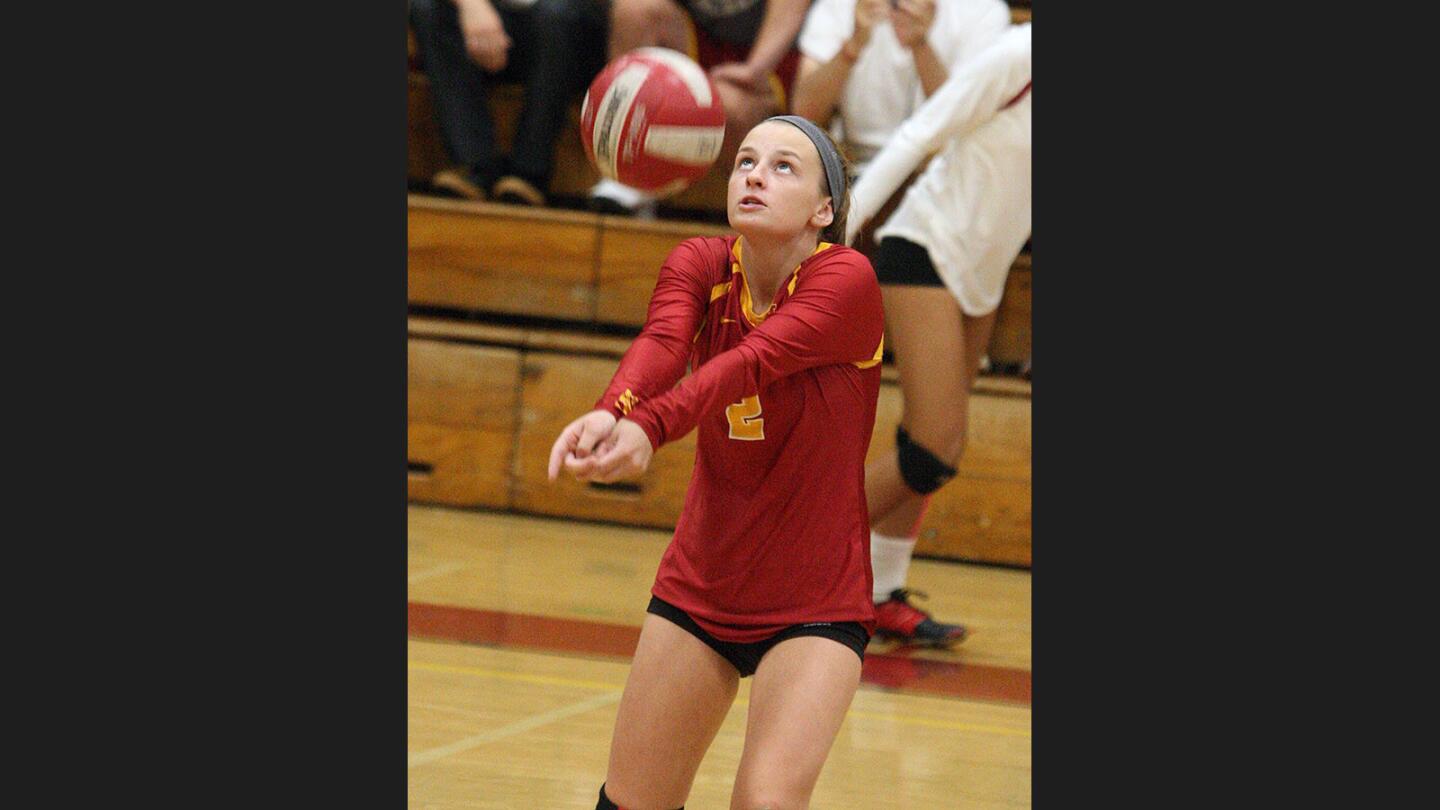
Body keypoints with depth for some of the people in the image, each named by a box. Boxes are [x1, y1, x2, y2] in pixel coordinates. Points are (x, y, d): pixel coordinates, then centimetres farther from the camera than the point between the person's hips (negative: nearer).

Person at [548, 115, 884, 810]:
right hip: (699, 588, 5)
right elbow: (661, 343, -26)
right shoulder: (699, 266, -4)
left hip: (816, 604, -5)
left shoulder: (846, 280, -17)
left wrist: (648, 428, -53)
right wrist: (610, 412, -49)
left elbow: (750, 362, -35)